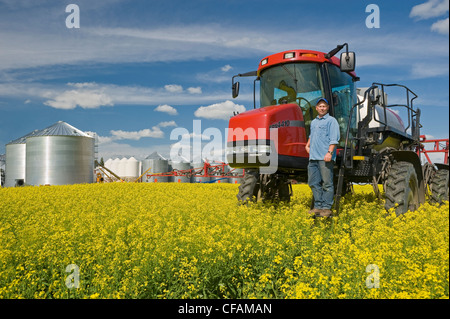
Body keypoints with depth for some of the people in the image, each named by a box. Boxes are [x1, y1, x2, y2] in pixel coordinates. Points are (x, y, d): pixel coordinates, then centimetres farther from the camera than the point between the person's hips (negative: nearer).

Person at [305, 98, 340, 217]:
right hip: (313, 157, 8)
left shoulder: (331, 121, 0)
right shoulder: (313, 122, 22)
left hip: (325, 158, -8)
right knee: (313, 183, 8)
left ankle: (326, 208, 1)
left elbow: (334, 139, -10)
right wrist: (308, 145, 21)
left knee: (327, 184, -4)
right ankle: (318, 206, 16)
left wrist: (329, 152, -21)